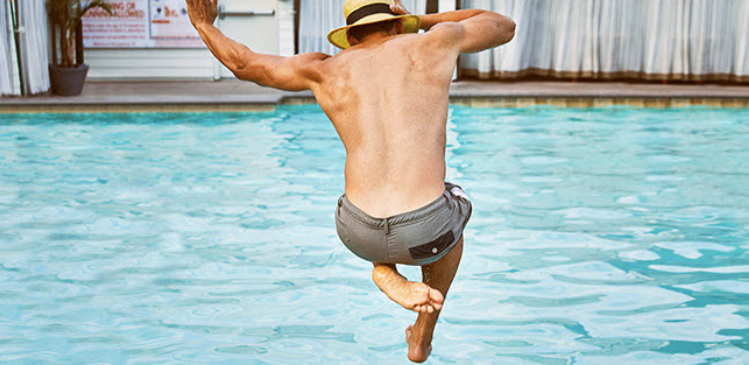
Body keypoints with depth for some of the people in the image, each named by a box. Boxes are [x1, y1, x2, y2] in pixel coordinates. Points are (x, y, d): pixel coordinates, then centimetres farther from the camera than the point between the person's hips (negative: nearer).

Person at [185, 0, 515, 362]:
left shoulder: (327, 69, 14)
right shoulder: (435, 43, 10)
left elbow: (243, 63, 25)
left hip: (359, 234, 2)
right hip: (423, 231, -2)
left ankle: (387, 272, 13)